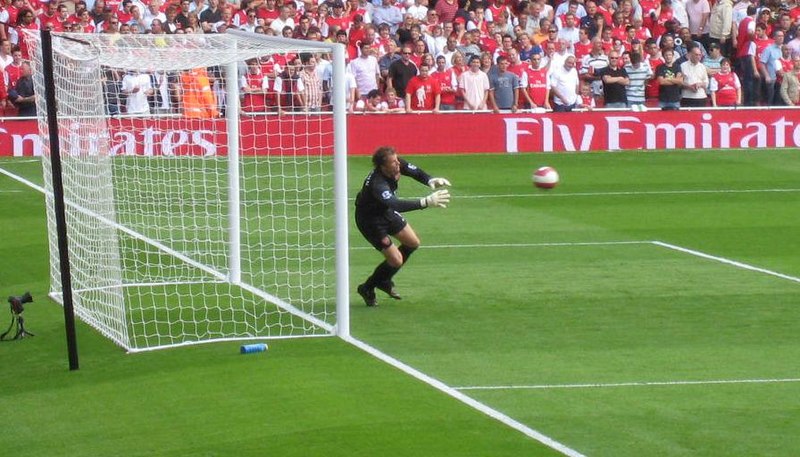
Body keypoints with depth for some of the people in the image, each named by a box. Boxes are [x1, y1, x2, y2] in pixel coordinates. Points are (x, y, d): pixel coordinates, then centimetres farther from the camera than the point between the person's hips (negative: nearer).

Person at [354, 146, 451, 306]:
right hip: (370, 219, -9)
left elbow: (415, 172, -4)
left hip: (385, 211, 9)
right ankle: (367, 289, 17)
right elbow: (395, 205, -55)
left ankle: (384, 280, 34)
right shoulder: (377, 184, -42)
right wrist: (426, 202, -60)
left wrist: (430, 180, -27)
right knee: (396, 260, -10)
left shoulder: (397, 165, -19)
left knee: (413, 243, 14)